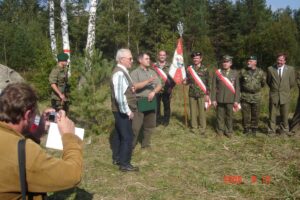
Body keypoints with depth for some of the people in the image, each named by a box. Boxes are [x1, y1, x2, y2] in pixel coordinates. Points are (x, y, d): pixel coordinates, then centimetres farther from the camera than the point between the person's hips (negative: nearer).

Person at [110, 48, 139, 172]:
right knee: (127, 136, -4)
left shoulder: (122, 72, 11)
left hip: (122, 111, 10)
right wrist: (128, 111, -20)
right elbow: (119, 96, -27)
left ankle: (116, 158, 32)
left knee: (119, 134, 18)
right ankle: (124, 164, 6)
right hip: (123, 111, -10)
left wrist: (131, 89, 5)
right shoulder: (119, 73, -21)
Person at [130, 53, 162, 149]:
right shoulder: (135, 72, -3)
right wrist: (148, 81, -23)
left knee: (150, 125, 12)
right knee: (136, 126, -5)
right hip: (139, 102, -6)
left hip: (151, 101, 6)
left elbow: (159, 85, 10)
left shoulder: (152, 72, 14)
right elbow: (134, 86, -17)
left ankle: (145, 144, 25)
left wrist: (153, 92, -10)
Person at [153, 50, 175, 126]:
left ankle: (166, 120, 20)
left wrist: (171, 86, -7)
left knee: (167, 106, 7)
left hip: (167, 90, 0)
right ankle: (157, 120, 18)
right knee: (156, 106, 4)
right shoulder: (154, 66, 5)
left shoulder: (170, 66, 5)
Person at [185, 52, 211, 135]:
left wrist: (207, 94, -5)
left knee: (202, 111, 1)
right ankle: (194, 128, 18)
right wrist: (185, 81, -8)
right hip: (192, 94, 2)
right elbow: (187, 80, 16)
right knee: (193, 111, 6)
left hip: (202, 94, -2)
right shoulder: (189, 68, 8)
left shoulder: (204, 69, 1)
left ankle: (202, 128, 12)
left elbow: (208, 82, 1)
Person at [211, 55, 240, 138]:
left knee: (229, 116, 8)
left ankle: (229, 131, 22)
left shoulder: (235, 73, 5)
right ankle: (220, 131, 19)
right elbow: (214, 87, 2)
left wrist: (236, 100, -1)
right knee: (220, 116, 5)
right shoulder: (217, 73, 2)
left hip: (230, 100, 1)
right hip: (220, 99, 0)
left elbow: (237, 87, 4)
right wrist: (213, 99, -2)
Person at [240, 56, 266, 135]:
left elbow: (263, 83, 12)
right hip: (245, 96, 0)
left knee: (255, 114, 7)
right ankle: (246, 129, 15)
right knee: (245, 114, 3)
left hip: (256, 96, 0)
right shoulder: (243, 71, 1)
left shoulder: (260, 72, 0)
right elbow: (239, 82, 12)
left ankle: (254, 129, 21)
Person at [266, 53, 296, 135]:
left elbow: (292, 83, 8)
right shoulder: (270, 69, -3)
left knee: (284, 115, 8)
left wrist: (285, 90, 13)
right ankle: (271, 131, 15)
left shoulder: (290, 69, -2)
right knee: (272, 114, 5)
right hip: (273, 95, 0)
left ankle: (284, 131, 22)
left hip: (285, 96, 0)